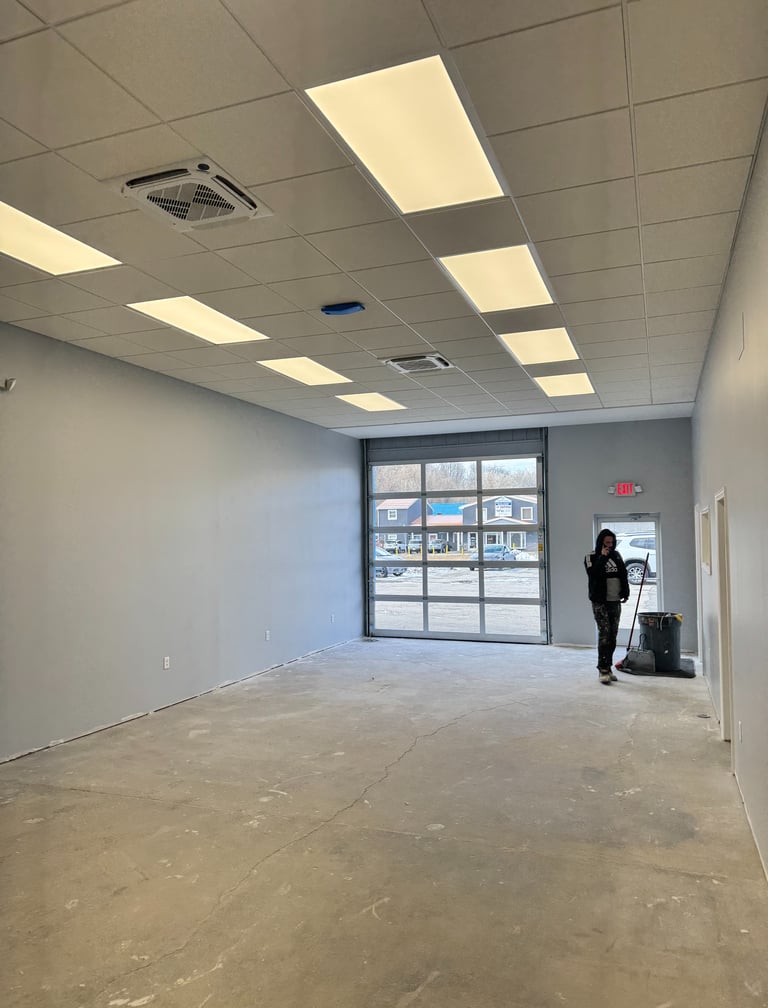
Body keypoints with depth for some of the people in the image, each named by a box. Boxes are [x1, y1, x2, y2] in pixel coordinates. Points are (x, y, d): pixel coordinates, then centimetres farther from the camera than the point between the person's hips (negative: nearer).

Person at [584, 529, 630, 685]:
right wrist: (602, 557, -17)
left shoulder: (616, 555, 12)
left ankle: (608, 668, 14)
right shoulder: (591, 557, -3)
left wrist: (625, 593, 7)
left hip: (615, 602, 5)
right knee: (604, 634, -12)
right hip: (600, 602, -5)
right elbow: (593, 574, -19)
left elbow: (624, 574, 16)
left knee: (612, 636, 7)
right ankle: (603, 670, -10)